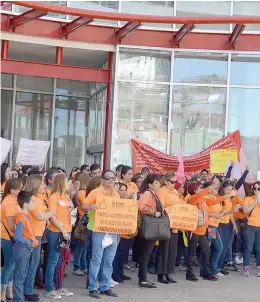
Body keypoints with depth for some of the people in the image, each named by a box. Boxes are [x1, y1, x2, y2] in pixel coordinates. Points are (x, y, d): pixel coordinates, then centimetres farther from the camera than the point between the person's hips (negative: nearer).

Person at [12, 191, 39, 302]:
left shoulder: (26, 215, 6)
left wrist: (33, 241, 3)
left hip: (26, 249, 9)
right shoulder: (21, 218, -21)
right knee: (19, 277, -1)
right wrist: (29, 242, -16)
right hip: (22, 249, -9)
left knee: (23, 276, 17)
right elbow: (17, 237, -27)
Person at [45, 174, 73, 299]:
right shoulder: (54, 197, -10)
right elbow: (52, 217, -14)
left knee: (61, 261, 13)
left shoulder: (67, 197, 11)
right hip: (56, 233, -7)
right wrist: (63, 231, -17)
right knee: (53, 262, -3)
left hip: (66, 232, 7)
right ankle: (50, 290, 3)